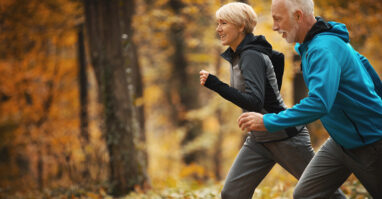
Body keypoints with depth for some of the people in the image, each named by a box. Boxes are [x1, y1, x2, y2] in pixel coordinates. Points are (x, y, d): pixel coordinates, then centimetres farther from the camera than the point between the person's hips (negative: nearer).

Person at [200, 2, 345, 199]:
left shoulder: (252, 57, -21)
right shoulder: (236, 56, 6)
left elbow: (255, 103, -32)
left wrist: (215, 84, -34)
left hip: (285, 137, -9)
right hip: (259, 141, 9)